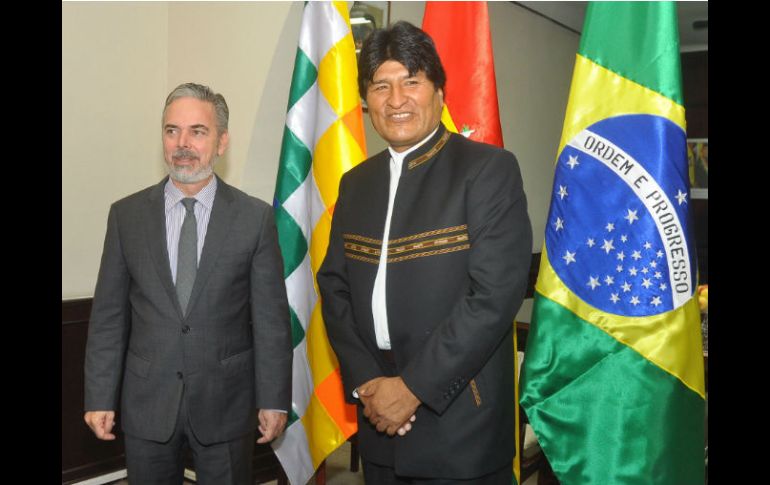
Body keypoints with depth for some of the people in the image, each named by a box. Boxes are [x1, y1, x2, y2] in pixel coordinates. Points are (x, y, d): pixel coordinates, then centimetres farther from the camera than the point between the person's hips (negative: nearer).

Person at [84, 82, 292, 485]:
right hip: (146, 405, 2)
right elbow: (108, 315, 3)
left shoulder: (255, 217, -5)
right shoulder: (126, 215, 1)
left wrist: (274, 400, -4)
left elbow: (271, 318, -4)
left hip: (226, 403, -1)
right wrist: (99, 397, 1)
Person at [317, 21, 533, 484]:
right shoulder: (356, 183, 9)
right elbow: (334, 286, 8)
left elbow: (496, 295, -17)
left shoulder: (489, 169, -9)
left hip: (460, 421, -5)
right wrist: (364, 381, -5)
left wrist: (413, 387, -16)